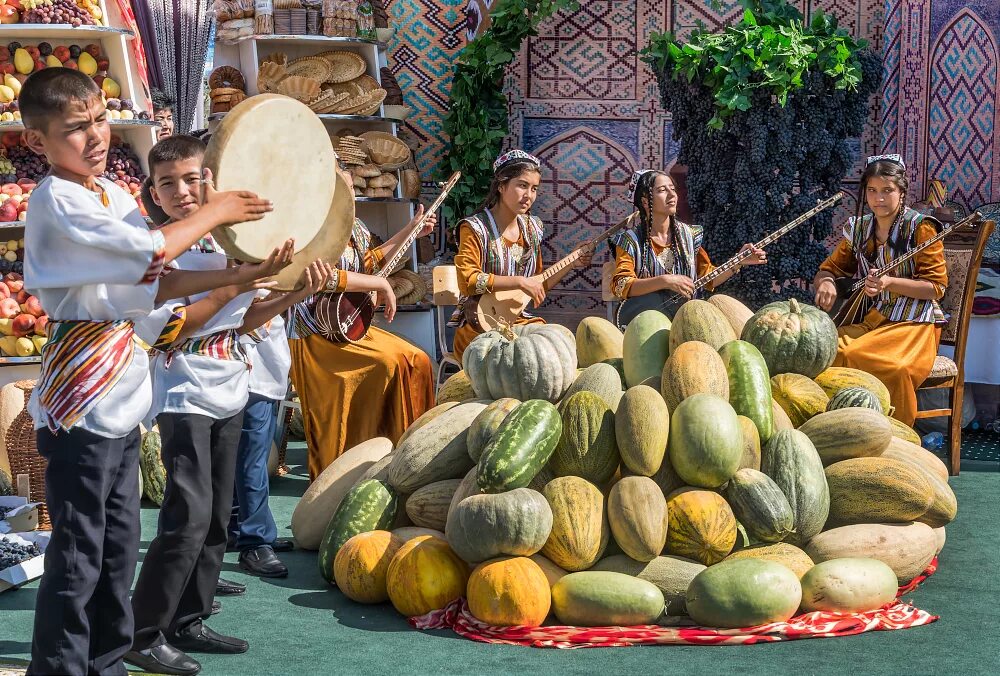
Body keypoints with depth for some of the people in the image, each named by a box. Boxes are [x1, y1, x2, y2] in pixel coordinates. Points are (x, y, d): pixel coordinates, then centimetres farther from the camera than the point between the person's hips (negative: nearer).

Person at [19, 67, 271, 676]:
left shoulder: (112, 193, 12)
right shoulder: (56, 201, -15)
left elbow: (151, 284, 11)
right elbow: (149, 252, -22)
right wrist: (212, 213, -8)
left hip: (121, 397, 9)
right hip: (81, 402, -9)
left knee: (120, 541, 16)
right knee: (78, 553, -4)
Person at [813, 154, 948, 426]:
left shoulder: (919, 227, -2)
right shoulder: (858, 229, 14)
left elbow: (936, 287, -5)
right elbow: (828, 270, 20)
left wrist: (890, 283, -19)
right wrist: (825, 283, -6)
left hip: (912, 322, -5)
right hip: (869, 319, 5)